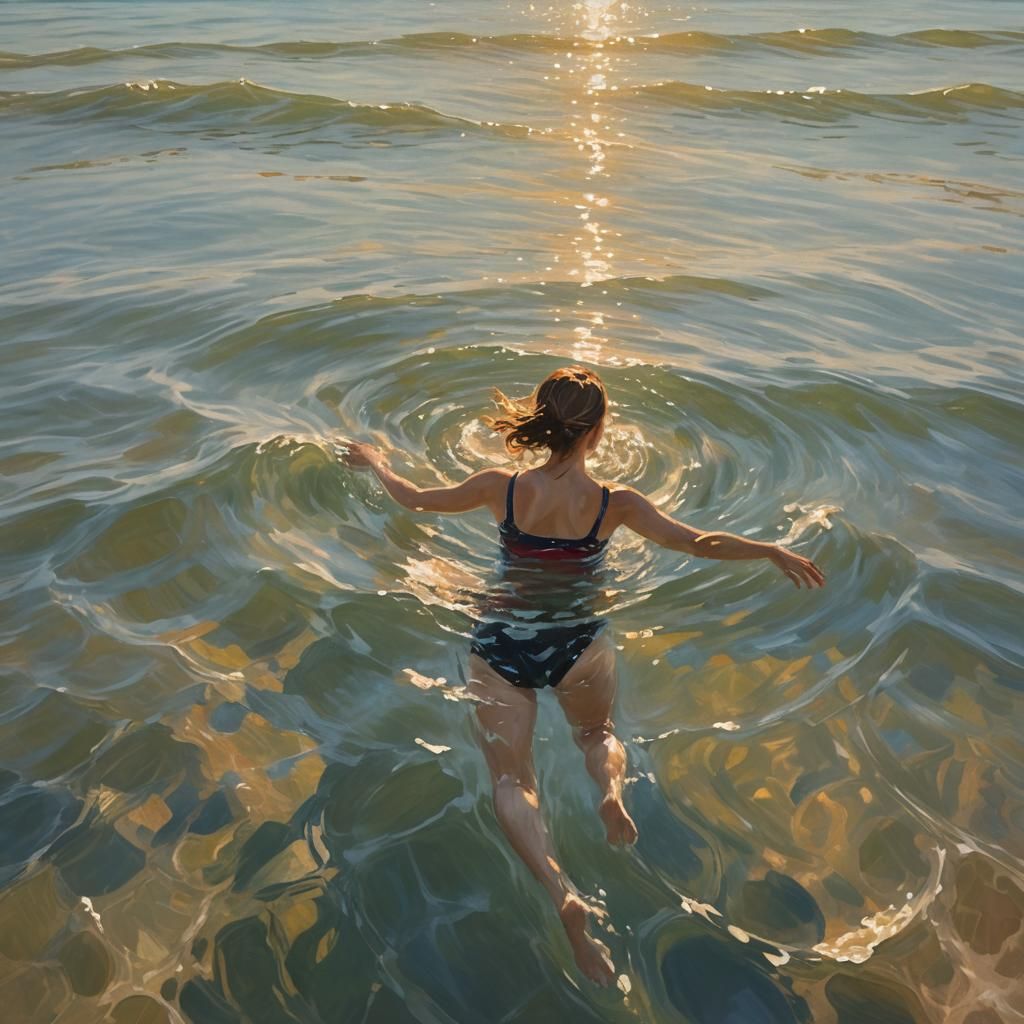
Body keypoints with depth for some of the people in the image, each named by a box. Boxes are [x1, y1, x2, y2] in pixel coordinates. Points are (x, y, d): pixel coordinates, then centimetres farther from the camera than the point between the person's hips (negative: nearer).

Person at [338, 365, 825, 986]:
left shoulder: (502, 489, -7)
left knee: (511, 780, 5)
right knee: (598, 731, 28)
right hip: (580, 644, 0)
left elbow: (416, 500, 7)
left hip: (502, 648, 0)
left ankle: (563, 893, -19)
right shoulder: (615, 504, -11)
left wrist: (375, 462, 26)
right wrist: (776, 553, -2)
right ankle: (613, 786, -8)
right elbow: (701, 544, -12)